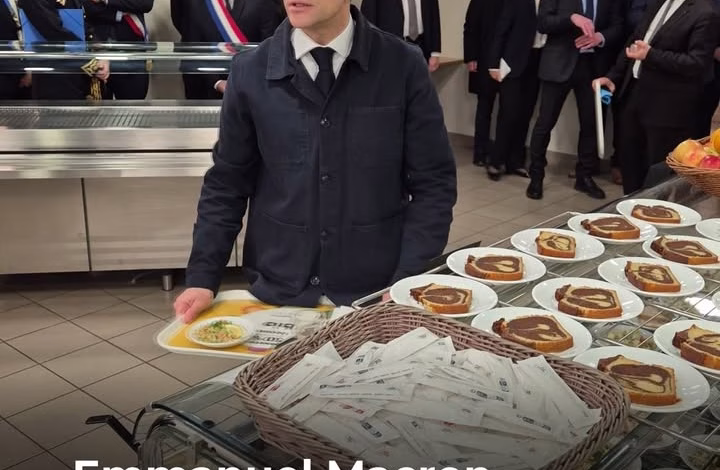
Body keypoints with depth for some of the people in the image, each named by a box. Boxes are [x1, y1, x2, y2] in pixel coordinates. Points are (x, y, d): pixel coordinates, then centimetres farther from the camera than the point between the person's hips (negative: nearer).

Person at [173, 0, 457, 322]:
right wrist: (202, 279, -4)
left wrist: (409, 283, -12)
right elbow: (226, 185, 4)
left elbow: (433, 183, -4)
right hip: (275, 295, 2)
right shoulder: (250, 72, -3)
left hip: (377, 297, -1)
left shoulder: (404, 67, -7)